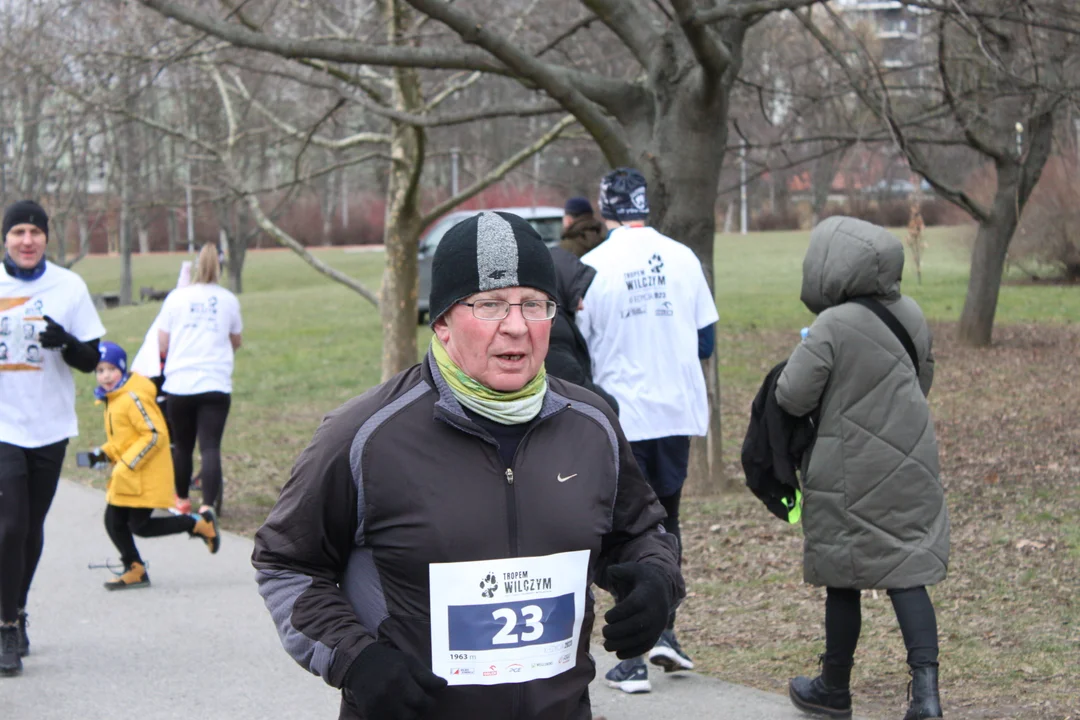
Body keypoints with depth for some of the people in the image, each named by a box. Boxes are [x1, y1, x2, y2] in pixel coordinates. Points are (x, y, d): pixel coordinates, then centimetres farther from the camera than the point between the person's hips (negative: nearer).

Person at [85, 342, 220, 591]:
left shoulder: (134, 397, -17)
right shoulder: (112, 400, 13)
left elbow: (155, 434, -21)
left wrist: (127, 464, -22)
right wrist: (104, 453, 5)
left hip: (146, 477, -9)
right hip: (125, 477, 9)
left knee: (139, 526, -7)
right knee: (114, 522, 4)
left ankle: (199, 523, 6)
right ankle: (135, 570, 18)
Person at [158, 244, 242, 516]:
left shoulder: (176, 297, 4)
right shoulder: (229, 300, 7)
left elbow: (162, 344, 4)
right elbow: (236, 342, 21)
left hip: (179, 383, 1)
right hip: (216, 384, -1)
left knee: (182, 446, 16)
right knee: (210, 447, -6)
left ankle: (182, 501, 31)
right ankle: (207, 506, -18)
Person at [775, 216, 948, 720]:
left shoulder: (832, 328, -19)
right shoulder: (910, 315, 2)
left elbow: (792, 397, -15)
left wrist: (802, 356, 3)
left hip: (850, 475, -5)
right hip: (909, 469, 5)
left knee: (843, 582, 8)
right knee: (907, 575, 6)